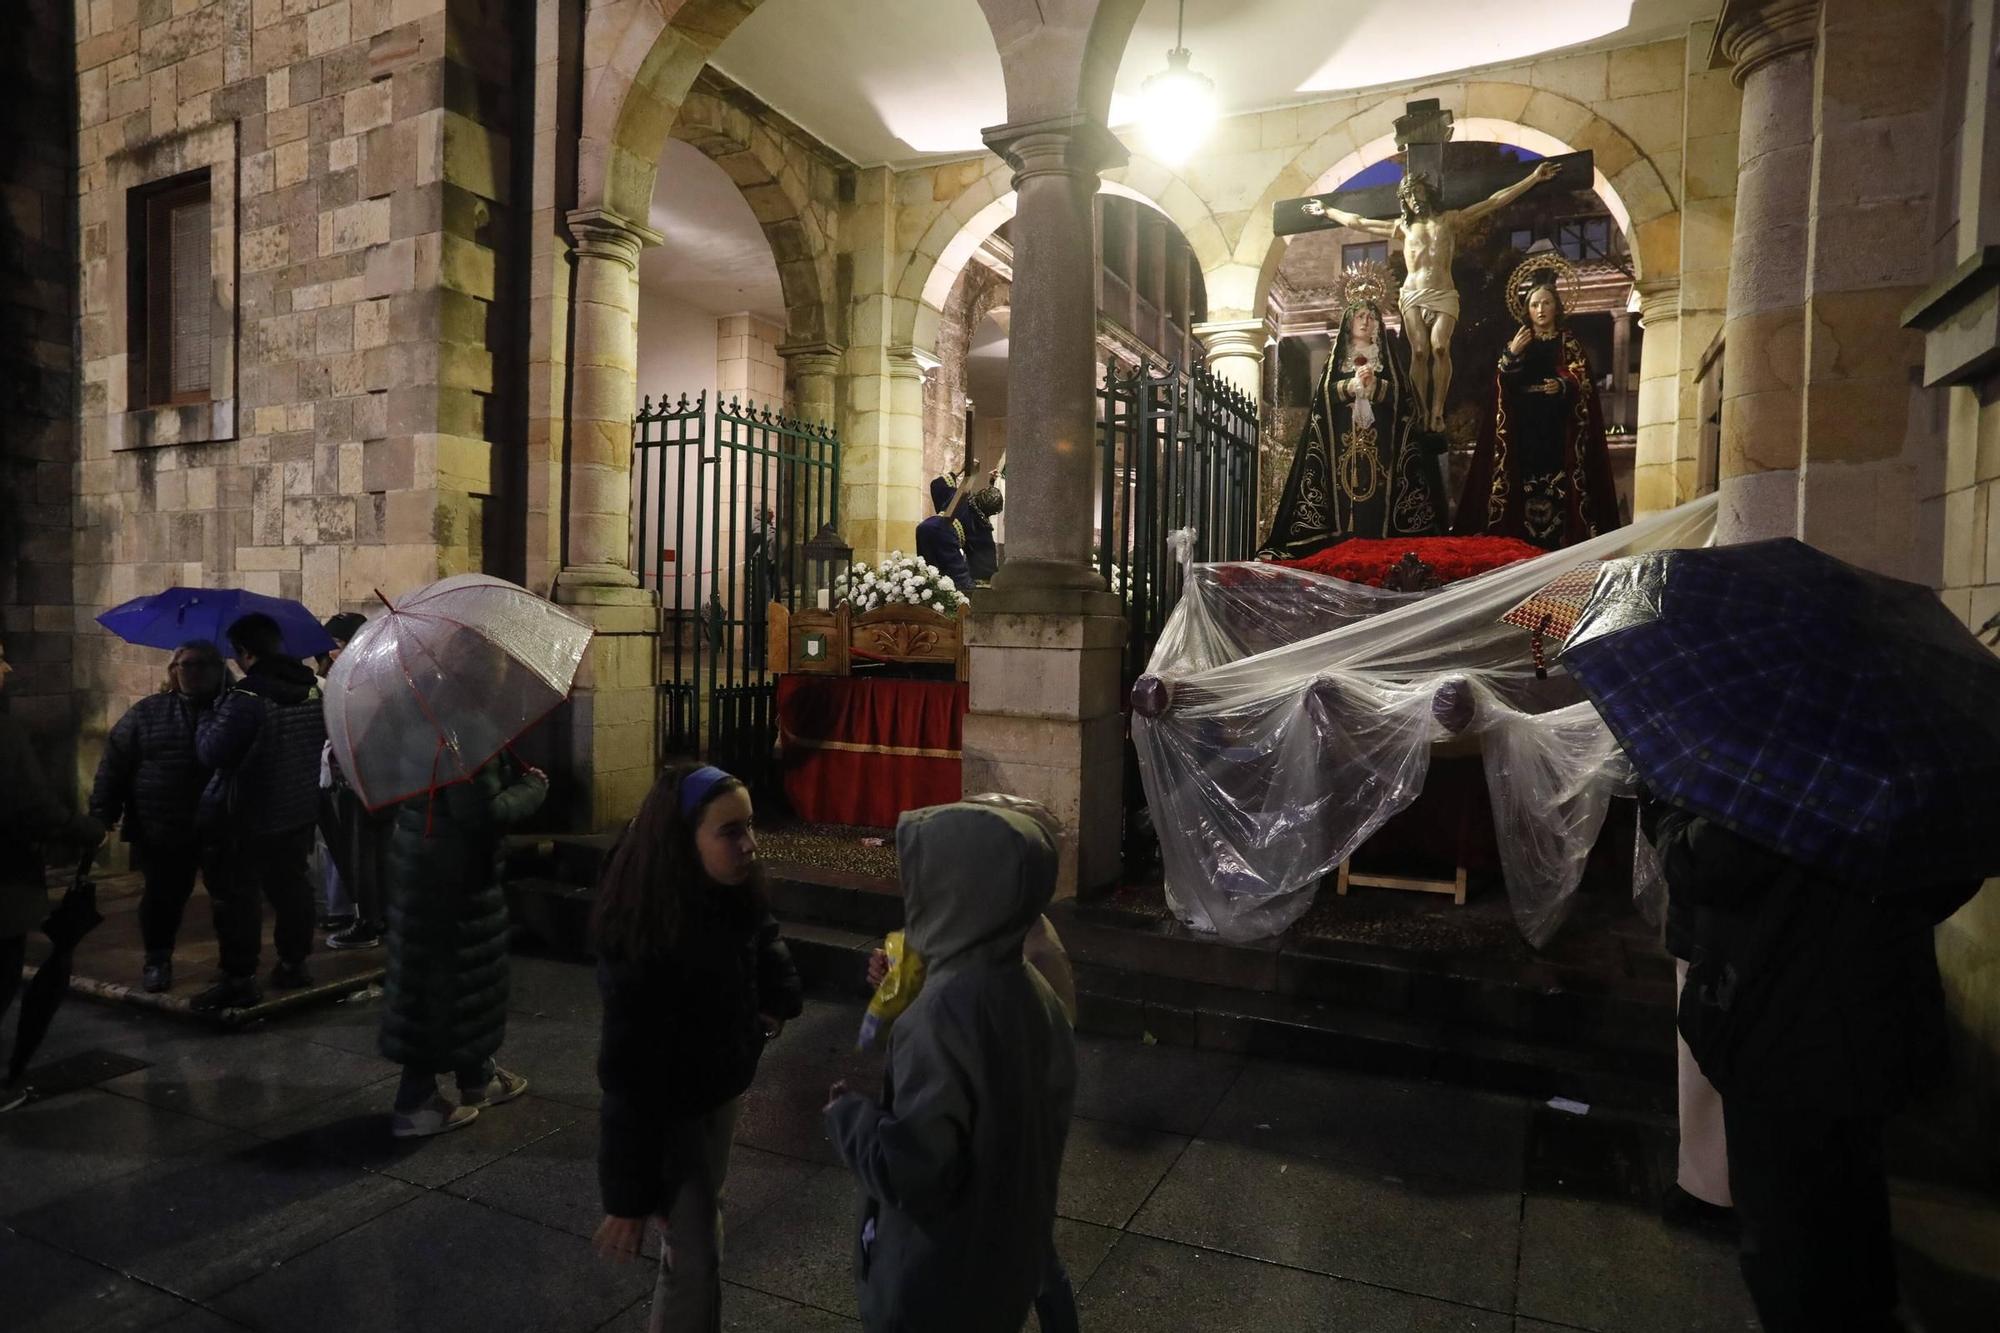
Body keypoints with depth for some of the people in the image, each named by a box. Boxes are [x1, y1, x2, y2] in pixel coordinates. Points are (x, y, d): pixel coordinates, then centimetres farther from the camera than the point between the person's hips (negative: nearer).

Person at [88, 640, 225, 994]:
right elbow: (114, 763, 3)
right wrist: (102, 814, -3)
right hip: (160, 831, 0)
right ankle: (157, 960, 28)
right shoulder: (147, 713, 5)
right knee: (162, 895, 8)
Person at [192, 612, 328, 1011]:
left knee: (237, 897, 2)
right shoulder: (312, 687, 2)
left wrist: (207, 718, -2)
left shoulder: (246, 697, -21)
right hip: (299, 811, 7)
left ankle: (239, 980, 5)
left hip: (247, 817, -7)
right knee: (292, 888, 16)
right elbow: (322, 738, 15)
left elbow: (212, 753, -18)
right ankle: (293, 964, 25)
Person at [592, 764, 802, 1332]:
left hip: (721, 1090, 8)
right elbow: (630, 1076, -27)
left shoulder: (733, 897, -13)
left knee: (700, 1216, 27)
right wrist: (627, 1195, -20)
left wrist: (777, 999, -4)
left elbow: (762, 938, 13)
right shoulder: (646, 944, -33)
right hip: (667, 1112, -7)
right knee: (699, 1258, 0)